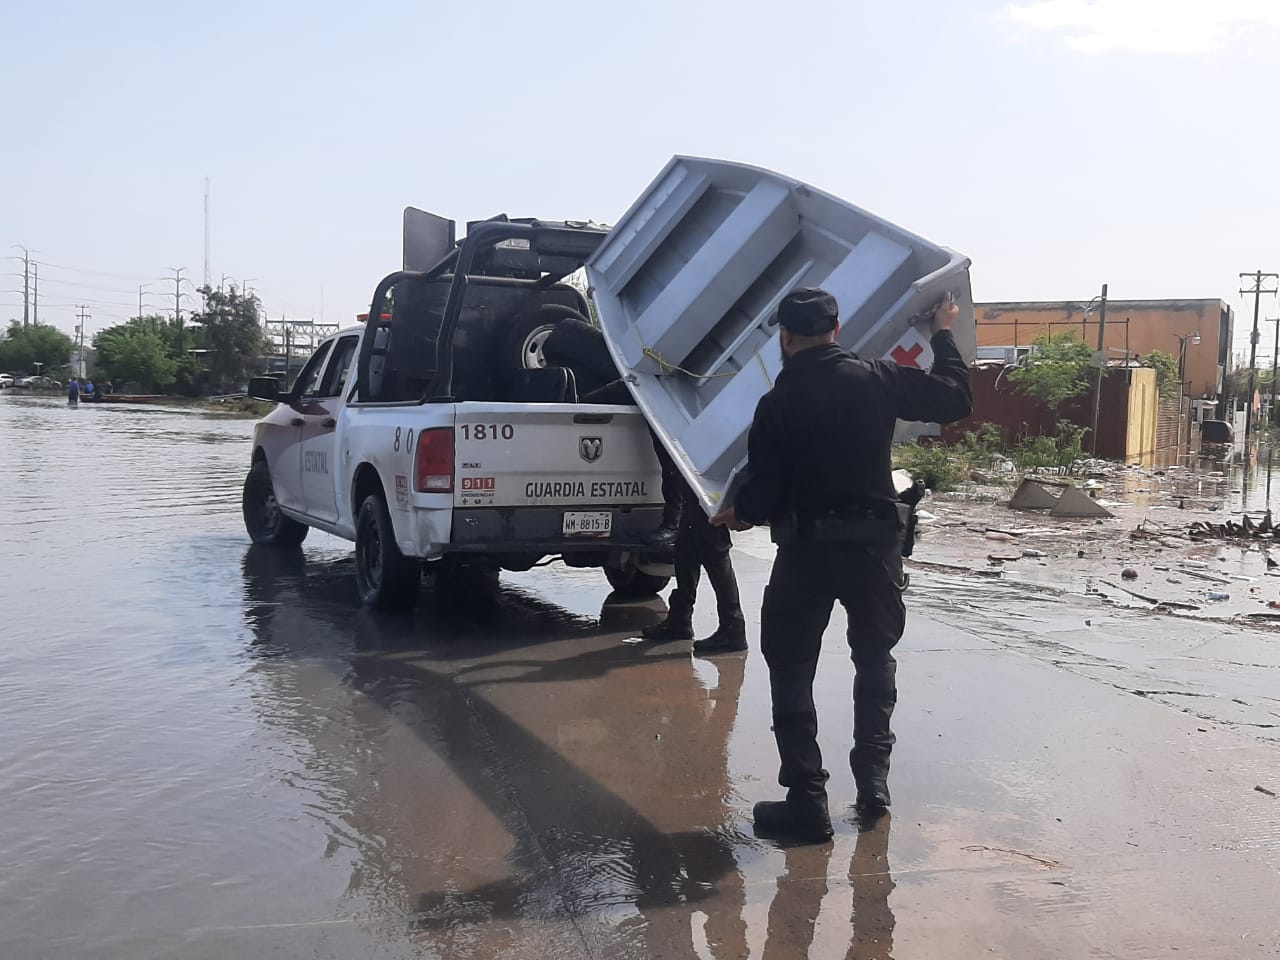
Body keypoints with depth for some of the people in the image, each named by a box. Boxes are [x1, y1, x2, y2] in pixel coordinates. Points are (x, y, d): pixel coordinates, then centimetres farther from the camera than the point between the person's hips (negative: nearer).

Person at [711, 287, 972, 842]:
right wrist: (943, 335, 21)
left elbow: (764, 490, -8)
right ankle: (872, 780, 23)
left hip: (806, 548, -2)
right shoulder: (876, 380, -3)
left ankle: (806, 798, 6)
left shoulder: (776, 404, -8)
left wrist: (741, 515, 15)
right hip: (876, 545, 3)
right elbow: (957, 399, 6)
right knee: (876, 658, 22)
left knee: (791, 670, 9)